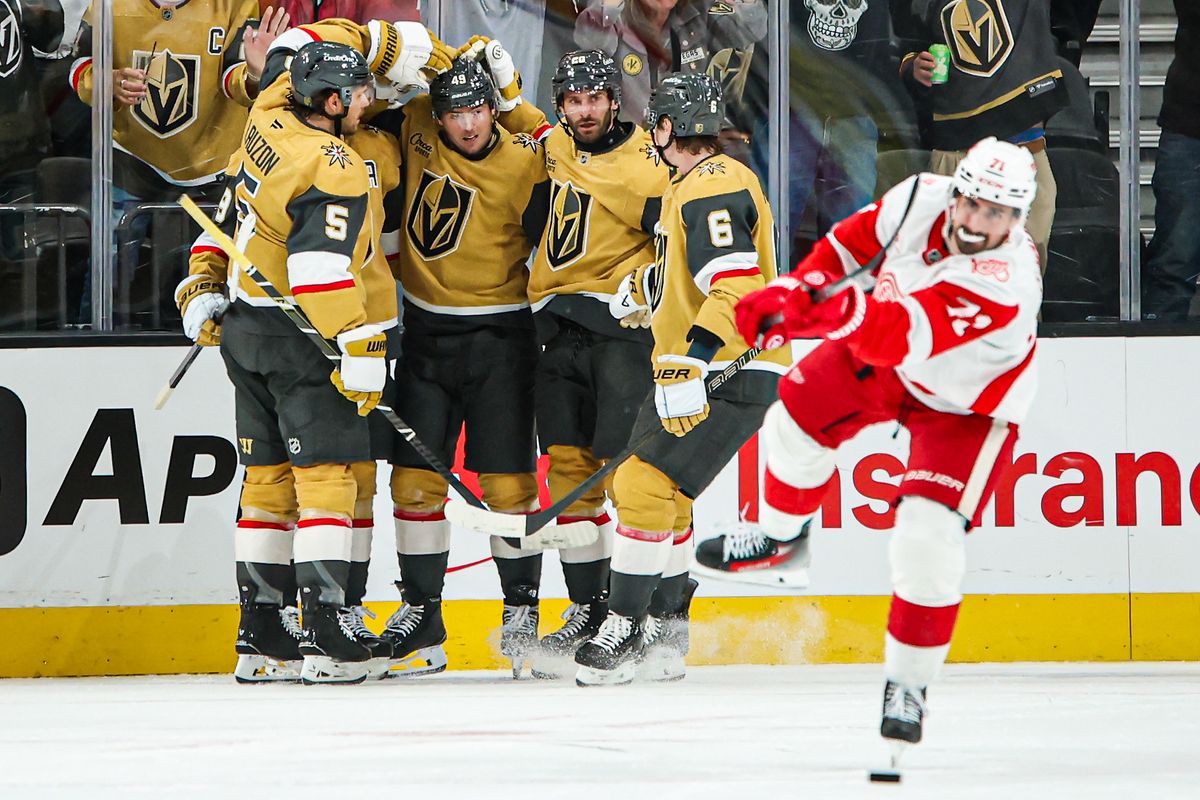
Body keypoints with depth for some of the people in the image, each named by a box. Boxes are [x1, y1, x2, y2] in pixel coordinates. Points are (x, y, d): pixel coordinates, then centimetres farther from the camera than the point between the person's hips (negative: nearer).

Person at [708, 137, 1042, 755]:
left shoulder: (1004, 284, -42)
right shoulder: (922, 199, -24)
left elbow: (901, 334, -49)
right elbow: (855, 239, -4)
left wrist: (833, 309, -59)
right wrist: (791, 289, -13)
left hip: (966, 405, -6)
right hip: (885, 356, 6)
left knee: (929, 539, -16)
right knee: (798, 418, 12)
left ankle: (908, 682, 0)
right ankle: (777, 540, 42)